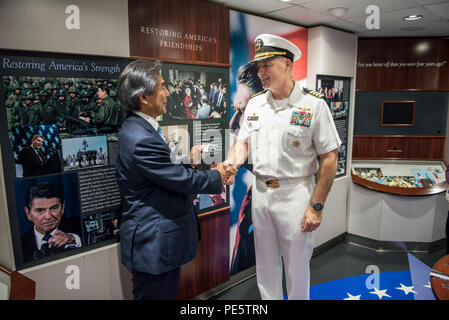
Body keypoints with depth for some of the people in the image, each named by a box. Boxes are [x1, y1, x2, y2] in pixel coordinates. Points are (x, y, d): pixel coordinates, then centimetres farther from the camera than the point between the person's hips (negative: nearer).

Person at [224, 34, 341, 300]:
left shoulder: (314, 104, -11)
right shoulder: (255, 103, 5)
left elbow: (329, 158, -11)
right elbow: (243, 142, 9)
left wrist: (316, 206, -13)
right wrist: (229, 165, -12)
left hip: (295, 194, -5)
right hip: (260, 191, 5)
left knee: (297, 266, 12)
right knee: (265, 264, 20)